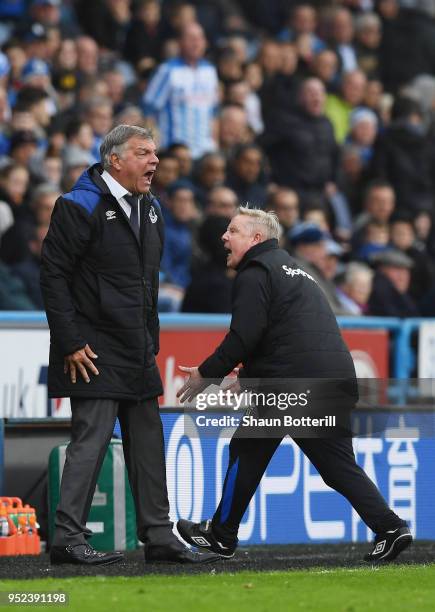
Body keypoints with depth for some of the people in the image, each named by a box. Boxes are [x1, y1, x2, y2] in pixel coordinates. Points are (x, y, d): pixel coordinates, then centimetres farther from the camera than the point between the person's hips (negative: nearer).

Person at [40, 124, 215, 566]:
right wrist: (70, 343, -16)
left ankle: (158, 536, 14)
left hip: (137, 353, 8)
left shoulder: (149, 211, 14)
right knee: (92, 437, -11)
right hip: (94, 349, -8)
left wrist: (151, 342, 17)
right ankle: (68, 538, -7)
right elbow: (53, 276, -13)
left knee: (147, 442, 9)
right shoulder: (81, 207, -11)